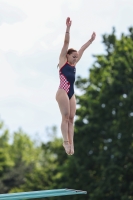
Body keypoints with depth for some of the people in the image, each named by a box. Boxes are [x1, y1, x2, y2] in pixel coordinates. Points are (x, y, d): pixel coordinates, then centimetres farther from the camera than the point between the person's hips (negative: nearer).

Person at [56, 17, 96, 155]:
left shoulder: (74, 64, 19)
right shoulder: (62, 60, 4)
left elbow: (82, 50, 28)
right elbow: (66, 43, -3)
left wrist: (91, 40, 34)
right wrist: (68, 28, -8)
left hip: (71, 93, 7)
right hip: (63, 92, -6)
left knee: (71, 119, -2)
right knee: (66, 117, -11)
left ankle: (71, 143, -6)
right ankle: (66, 141, -13)